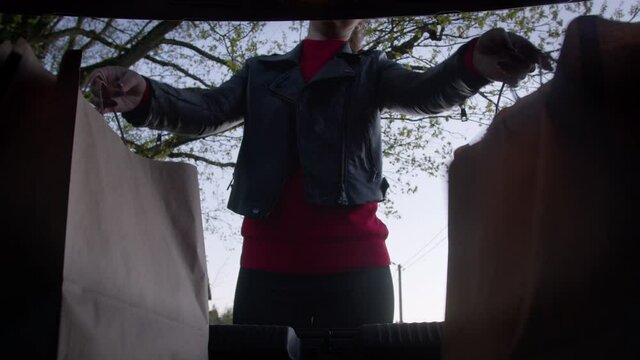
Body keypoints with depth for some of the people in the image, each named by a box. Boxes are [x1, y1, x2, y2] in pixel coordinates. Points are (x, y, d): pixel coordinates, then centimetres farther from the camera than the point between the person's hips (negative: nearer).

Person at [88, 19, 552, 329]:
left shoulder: (370, 69, 16)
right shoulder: (262, 71, 20)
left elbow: (424, 91, -3)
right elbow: (208, 110, 6)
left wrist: (472, 63, -27)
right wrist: (144, 97, -17)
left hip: (352, 257, -1)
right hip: (268, 258, 1)